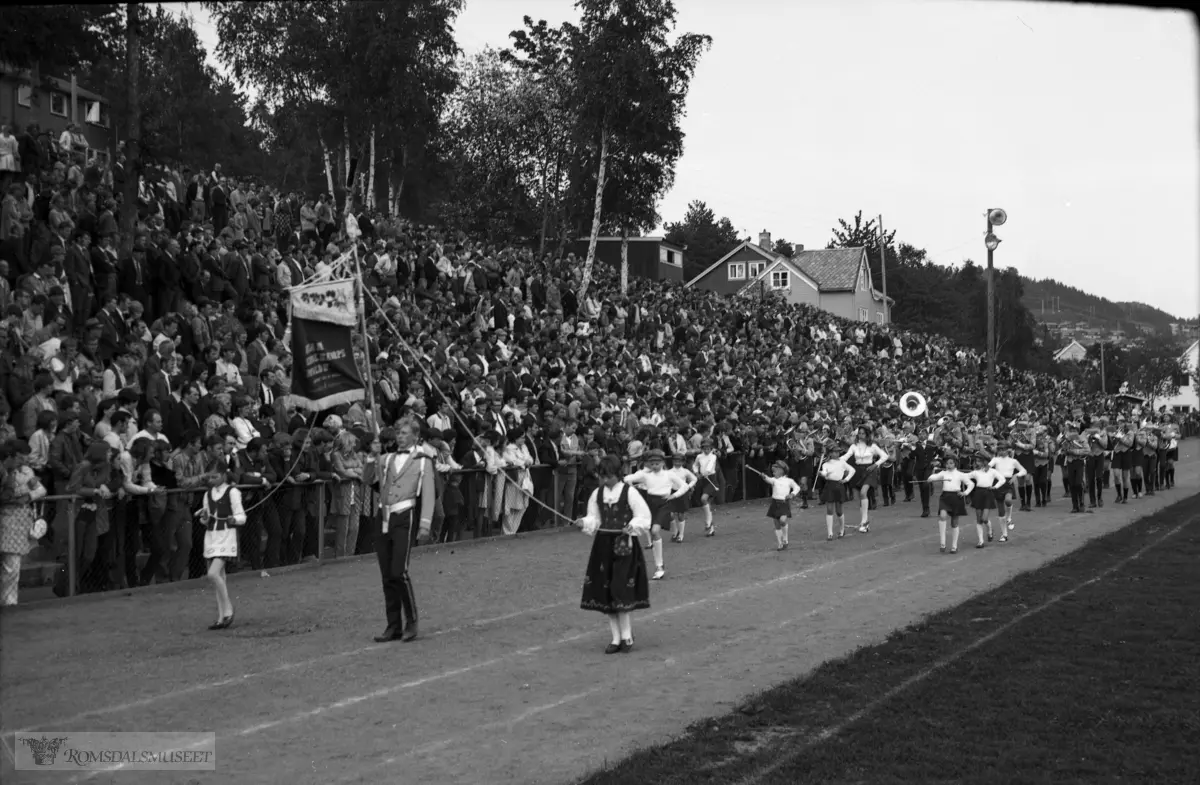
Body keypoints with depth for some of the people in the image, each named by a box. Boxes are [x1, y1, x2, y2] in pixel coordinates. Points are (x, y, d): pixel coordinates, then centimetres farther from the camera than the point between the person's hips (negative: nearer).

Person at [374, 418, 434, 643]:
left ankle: (411, 622, 0)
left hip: (405, 518, -5)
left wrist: (425, 525, -12)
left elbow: (428, 495, -4)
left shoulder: (422, 461, 4)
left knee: (399, 572, -14)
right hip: (384, 519, 5)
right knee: (387, 576, 4)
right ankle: (394, 626, 12)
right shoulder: (386, 459, 20)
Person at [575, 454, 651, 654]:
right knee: (605, 592, 4)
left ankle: (626, 636, 2)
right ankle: (616, 638, 13)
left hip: (624, 545, -5)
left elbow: (643, 517, -4)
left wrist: (633, 526, -23)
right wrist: (585, 522, -7)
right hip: (603, 545, 5)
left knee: (621, 590, -10)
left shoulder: (629, 492, -7)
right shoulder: (597, 494, 8)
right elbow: (594, 519, 14)